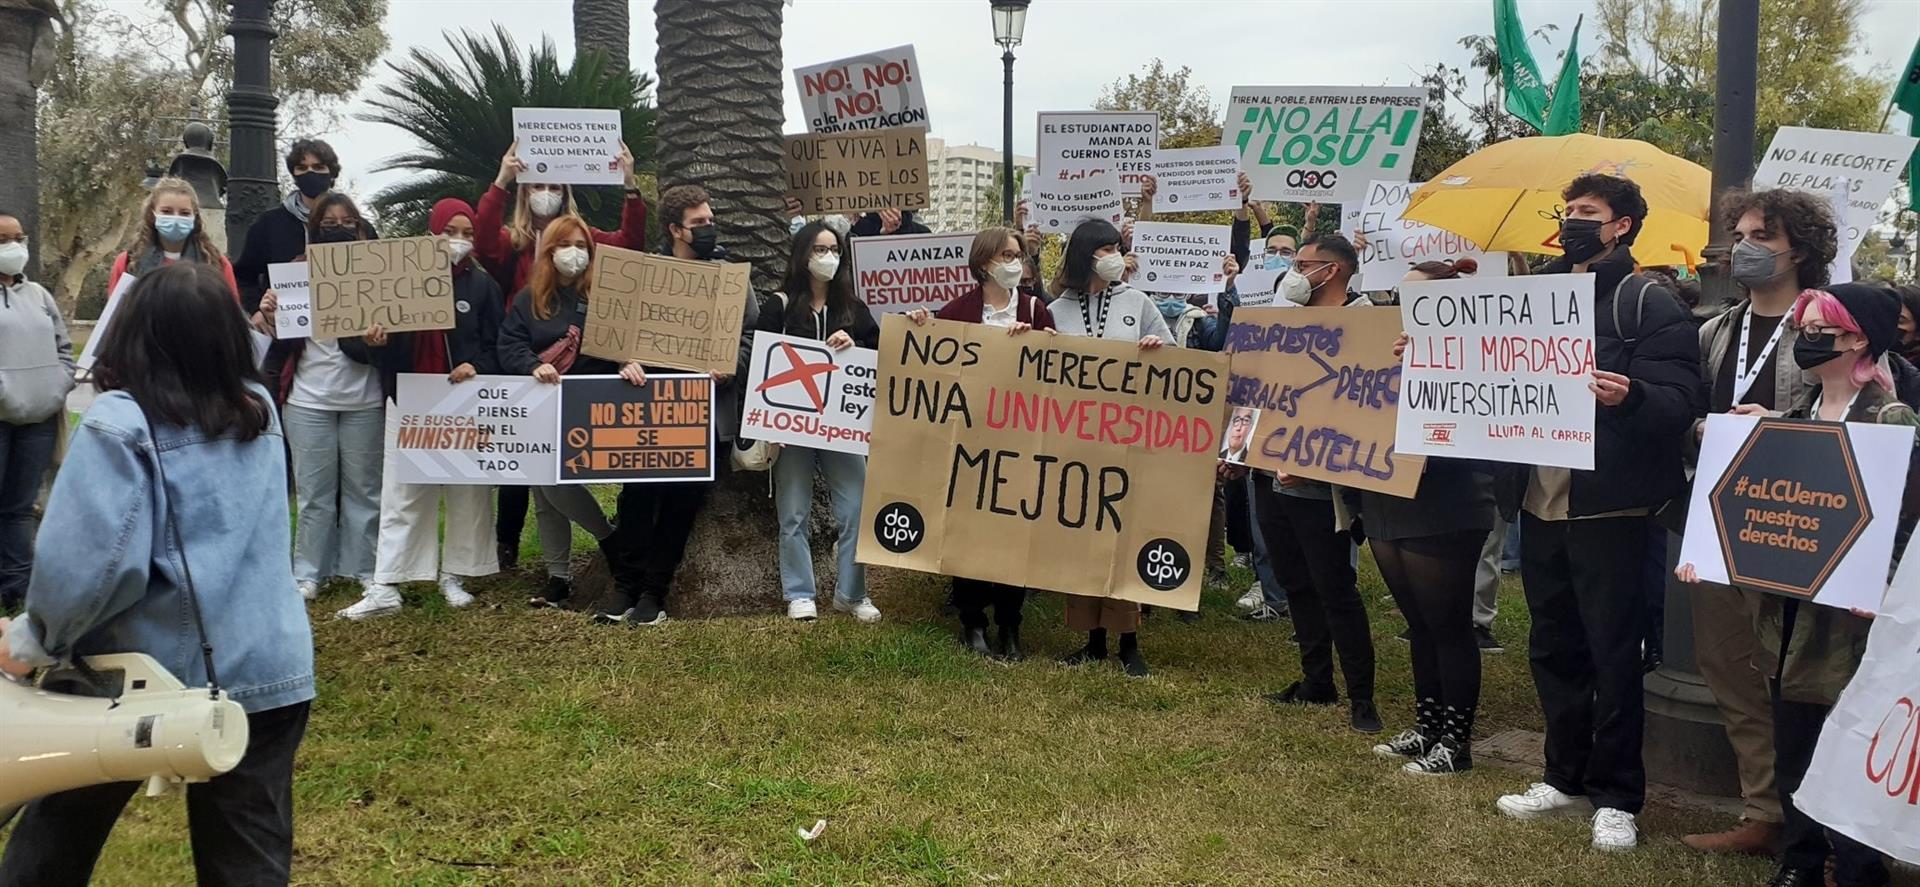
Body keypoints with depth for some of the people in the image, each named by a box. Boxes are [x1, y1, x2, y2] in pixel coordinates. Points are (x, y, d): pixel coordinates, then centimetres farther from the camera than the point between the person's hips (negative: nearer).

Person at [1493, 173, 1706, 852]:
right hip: (1540, 505, 6)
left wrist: (1629, 396, -34)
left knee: (1613, 655, 1)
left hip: (1609, 509, -6)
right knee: (1554, 649, 13)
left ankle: (1616, 796, 12)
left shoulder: (1649, 304, -5)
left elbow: (1682, 402, -14)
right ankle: (1566, 777, 26)